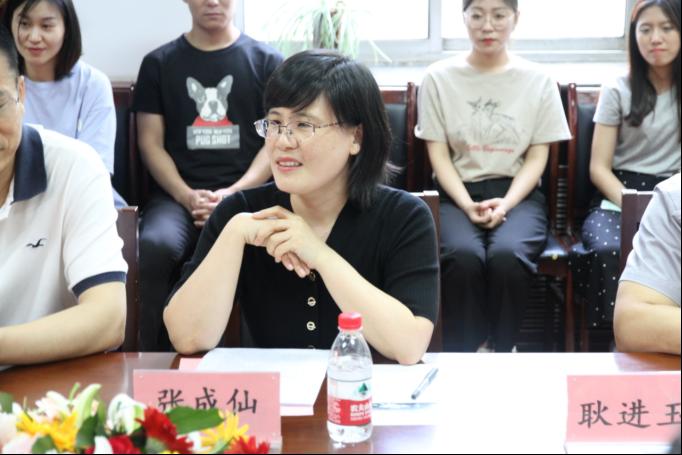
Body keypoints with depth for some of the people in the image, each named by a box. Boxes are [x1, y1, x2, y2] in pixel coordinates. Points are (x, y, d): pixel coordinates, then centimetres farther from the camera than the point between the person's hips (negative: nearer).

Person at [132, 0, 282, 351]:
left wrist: (232, 194, -10)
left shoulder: (267, 61, 12)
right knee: (156, 246, -32)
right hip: (178, 194, 1)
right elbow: (150, 142, 9)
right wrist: (187, 197, -8)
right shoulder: (159, 63, 15)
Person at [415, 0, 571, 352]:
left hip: (518, 193, 0)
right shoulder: (439, 78, 4)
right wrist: (468, 205, -14)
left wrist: (505, 204, -13)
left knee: (507, 255, -33)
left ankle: (500, 354, -14)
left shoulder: (538, 81, 7)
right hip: (457, 194, 0)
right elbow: (438, 154, 2)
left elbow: (537, 157, 5)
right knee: (464, 256, -33)